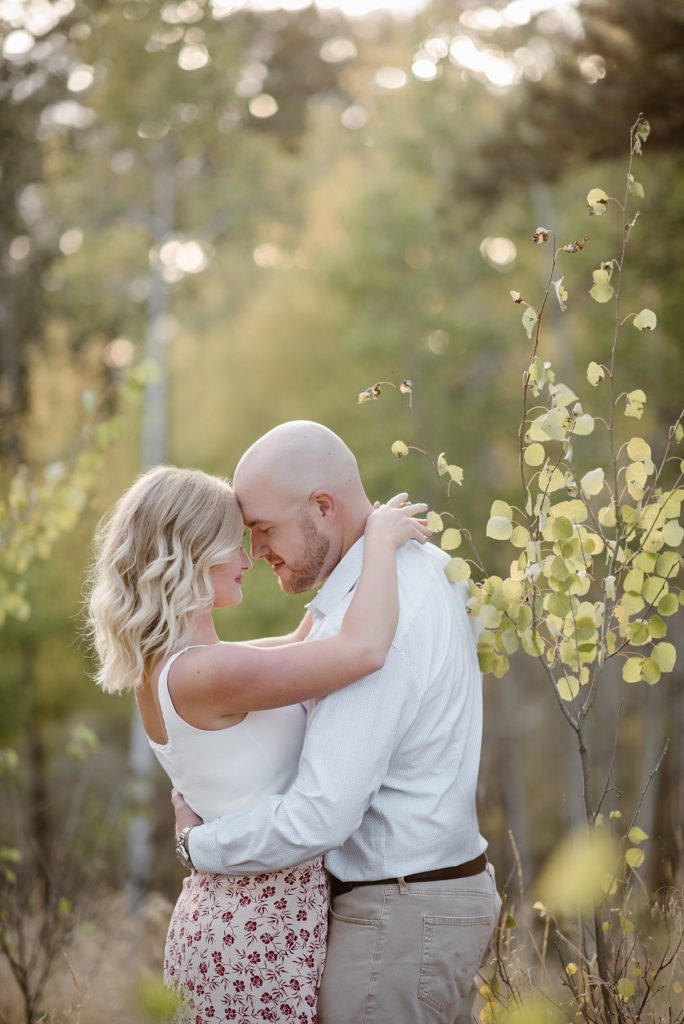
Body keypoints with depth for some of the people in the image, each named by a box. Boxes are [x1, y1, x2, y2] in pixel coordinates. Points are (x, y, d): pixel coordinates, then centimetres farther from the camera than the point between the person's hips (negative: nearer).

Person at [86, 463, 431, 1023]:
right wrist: (379, 541, -15)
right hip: (262, 931, -9)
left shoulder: (165, 665, 6)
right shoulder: (203, 676, -24)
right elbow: (364, 649, -29)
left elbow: (302, 645, 20)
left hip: (228, 912, 9)